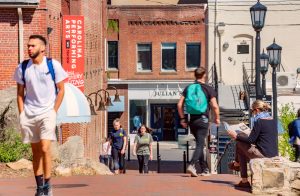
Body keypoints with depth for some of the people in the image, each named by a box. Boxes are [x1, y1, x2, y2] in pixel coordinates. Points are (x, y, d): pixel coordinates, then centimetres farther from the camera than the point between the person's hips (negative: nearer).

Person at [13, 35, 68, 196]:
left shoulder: (53, 65, -5)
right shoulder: (22, 68, 3)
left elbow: (61, 90, 1)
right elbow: (20, 93, 10)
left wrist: (54, 111, -5)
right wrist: (22, 114, 2)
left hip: (47, 113, -3)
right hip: (28, 114, 3)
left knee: (45, 148, -15)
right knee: (35, 151, 8)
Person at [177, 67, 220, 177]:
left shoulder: (188, 88, 7)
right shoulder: (208, 89, -4)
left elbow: (179, 104, 3)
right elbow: (215, 106, -10)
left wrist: (182, 118, 11)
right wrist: (217, 118, 5)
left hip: (192, 120, 5)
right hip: (203, 119, -5)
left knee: (199, 144, 17)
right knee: (200, 145, -6)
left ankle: (204, 169, 22)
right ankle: (192, 165, -26)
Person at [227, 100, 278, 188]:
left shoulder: (259, 122, -14)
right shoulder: (273, 121, 10)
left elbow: (251, 140, -9)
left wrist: (236, 136, 5)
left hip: (263, 154, -8)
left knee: (239, 144, 13)